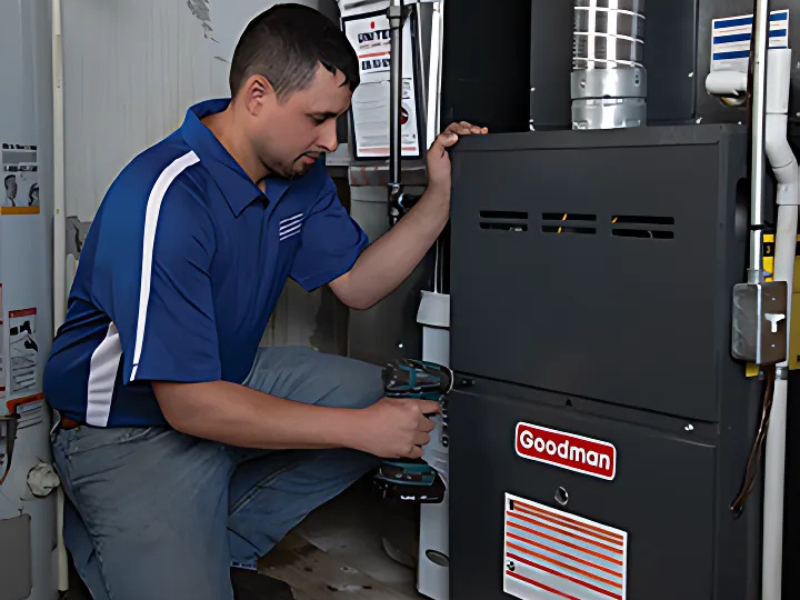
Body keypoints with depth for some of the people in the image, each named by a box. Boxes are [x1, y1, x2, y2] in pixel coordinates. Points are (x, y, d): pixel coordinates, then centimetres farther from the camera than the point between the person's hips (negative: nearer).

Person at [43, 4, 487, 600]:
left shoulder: (299, 171, -4)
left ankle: (213, 540, -2)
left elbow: (357, 283, 5)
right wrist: (360, 429, -27)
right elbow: (189, 403, -31)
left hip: (233, 378, 8)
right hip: (132, 430, -8)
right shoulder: (165, 202, -30)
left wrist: (441, 194, -10)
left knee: (393, 403, -4)